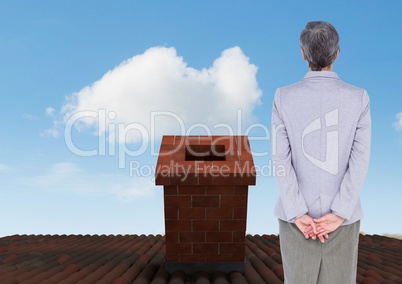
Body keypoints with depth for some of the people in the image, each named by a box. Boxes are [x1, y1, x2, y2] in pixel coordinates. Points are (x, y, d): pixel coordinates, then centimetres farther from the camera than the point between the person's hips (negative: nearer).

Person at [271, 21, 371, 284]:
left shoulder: (284, 98, -9)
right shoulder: (359, 99, -7)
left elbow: (281, 159, -14)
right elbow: (360, 160, -14)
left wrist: (298, 215, -13)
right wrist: (338, 215, -13)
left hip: (298, 214, 0)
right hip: (341, 215, 1)